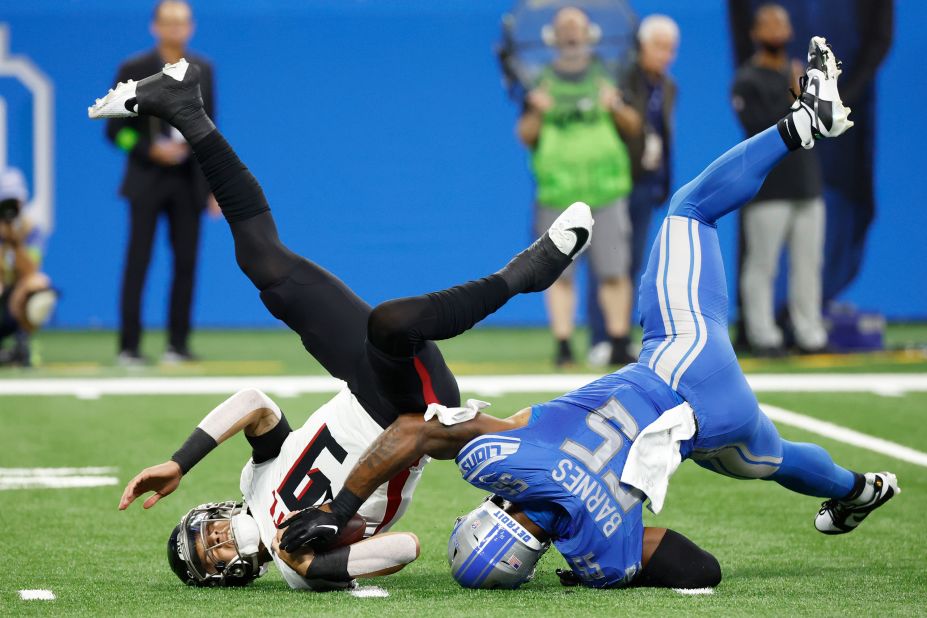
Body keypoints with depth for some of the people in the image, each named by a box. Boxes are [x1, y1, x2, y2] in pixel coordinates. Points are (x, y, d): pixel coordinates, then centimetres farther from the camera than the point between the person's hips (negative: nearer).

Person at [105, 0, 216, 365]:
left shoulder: (203, 70, 8)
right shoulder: (134, 70, -2)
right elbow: (116, 130, -1)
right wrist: (151, 150, -17)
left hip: (189, 183, 3)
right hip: (147, 181, -3)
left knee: (186, 264, 2)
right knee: (137, 264, -3)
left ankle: (178, 345, 9)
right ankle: (129, 347, -1)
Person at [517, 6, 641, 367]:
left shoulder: (607, 77, 12)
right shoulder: (541, 82, 11)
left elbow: (634, 126, 10)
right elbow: (526, 137, 8)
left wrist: (616, 107, -10)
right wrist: (537, 112, -11)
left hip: (605, 189, 0)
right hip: (557, 191, 0)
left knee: (614, 271, -5)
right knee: (558, 272, -4)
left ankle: (619, 344, -1)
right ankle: (563, 344, -1)